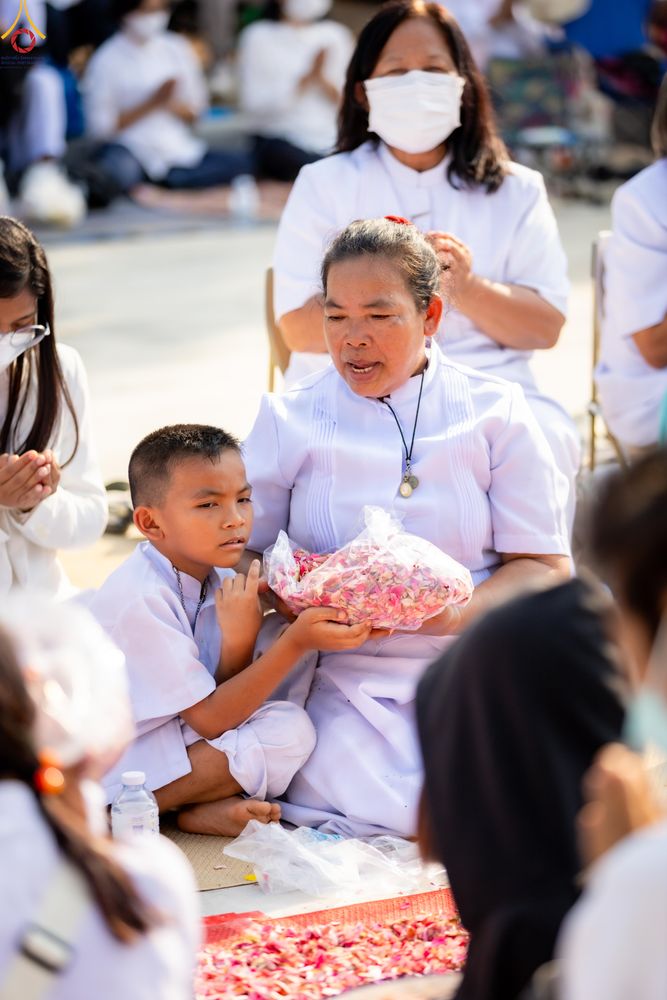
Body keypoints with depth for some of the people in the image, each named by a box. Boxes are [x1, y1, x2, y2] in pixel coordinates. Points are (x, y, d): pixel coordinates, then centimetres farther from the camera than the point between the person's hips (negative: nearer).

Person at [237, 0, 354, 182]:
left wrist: (322, 80, -11)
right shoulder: (258, 36, 5)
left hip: (333, 141, 4)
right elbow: (252, 104, -7)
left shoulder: (337, 35, 15)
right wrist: (307, 79, -16)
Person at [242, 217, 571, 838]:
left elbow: (545, 565, 2)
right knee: (400, 811, -27)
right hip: (344, 681, -2)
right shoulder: (288, 422, 6)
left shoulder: (495, 413, 5)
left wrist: (459, 613, -17)